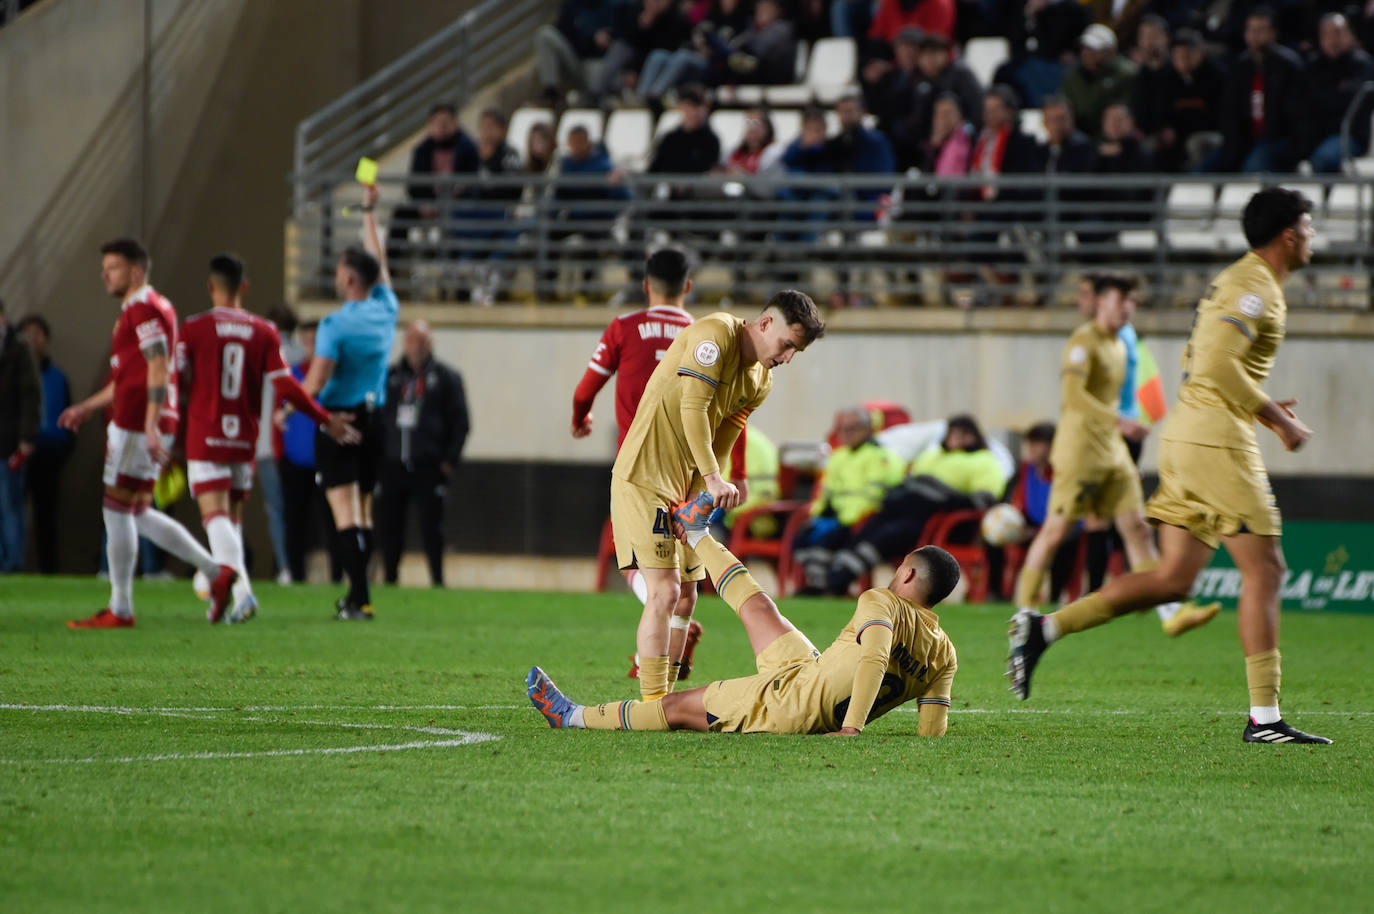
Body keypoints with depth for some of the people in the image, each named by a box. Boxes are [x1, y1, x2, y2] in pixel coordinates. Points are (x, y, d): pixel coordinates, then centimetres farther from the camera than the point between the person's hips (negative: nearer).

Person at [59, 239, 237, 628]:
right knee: (138, 514, 13)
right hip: (134, 423, 10)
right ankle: (215, 572, 10)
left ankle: (120, 609, 0)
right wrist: (87, 407, 30)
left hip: (138, 426, -10)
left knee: (117, 509, -4)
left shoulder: (144, 310, -11)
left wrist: (151, 426, -27)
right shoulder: (141, 309, 21)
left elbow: (158, 370, -21)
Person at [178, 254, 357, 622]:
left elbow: (178, 382, -4)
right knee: (233, 514, 16)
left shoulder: (193, 328, -4)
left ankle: (240, 589, -29)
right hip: (244, 439, 3)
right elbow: (286, 386, -3)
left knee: (215, 513, -10)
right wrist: (325, 420, 4)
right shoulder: (263, 332, 2)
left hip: (204, 436, -3)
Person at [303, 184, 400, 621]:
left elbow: (315, 384, -17)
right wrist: (369, 212, 30)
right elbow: (378, 261, 20)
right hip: (374, 420, 6)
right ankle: (356, 594, 17)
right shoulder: (385, 310, 2)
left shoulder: (335, 325, -15)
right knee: (363, 510, 14)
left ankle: (360, 597, -18)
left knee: (345, 512, -9)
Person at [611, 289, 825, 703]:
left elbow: (720, 443, 5)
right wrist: (713, 481, -31)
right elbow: (692, 408, -25)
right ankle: (652, 703, -15)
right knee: (665, 591, -15)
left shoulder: (760, 381, 10)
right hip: (643, 479, -9)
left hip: (684, 485, 9)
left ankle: (664, 700, 18)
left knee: (684, 595, 11)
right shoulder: (716, 334, -15)